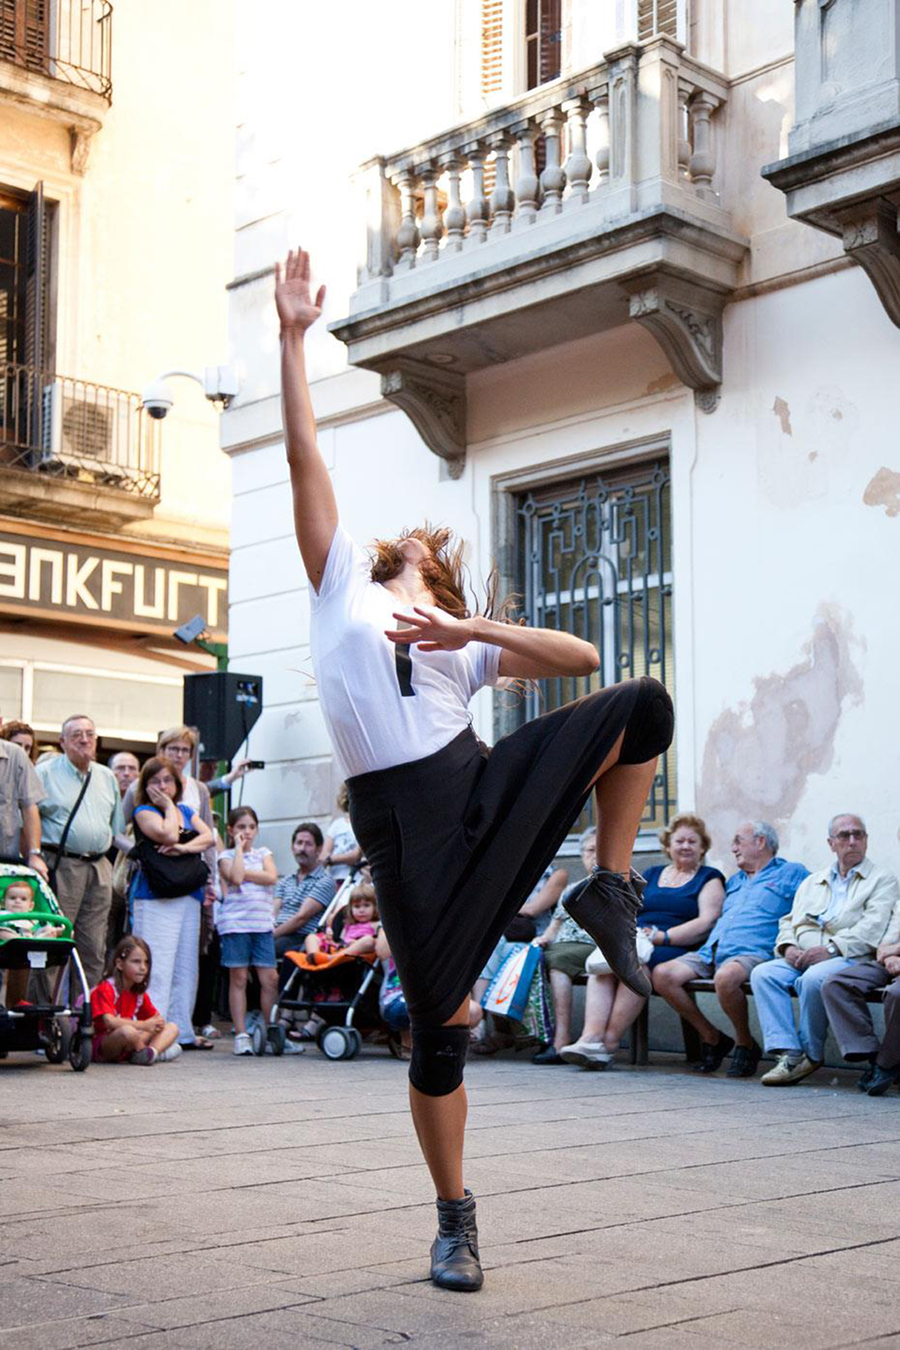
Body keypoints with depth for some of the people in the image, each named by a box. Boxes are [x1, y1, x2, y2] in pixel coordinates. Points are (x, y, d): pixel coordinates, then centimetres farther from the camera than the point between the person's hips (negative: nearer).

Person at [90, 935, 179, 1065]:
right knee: (127, 1031, -41)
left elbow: (156, 1016, 17)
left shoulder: (139, 992, 12)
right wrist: (143, 1025, -27)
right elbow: (110, 1022, -28)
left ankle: (152, 1052, -30)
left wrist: (158, 1022, -9)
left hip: (128, 1048, 8)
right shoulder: (106, 989, -13)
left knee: (172, 1027, 1)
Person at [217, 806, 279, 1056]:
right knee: (238, 979, 0)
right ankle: (241, 1035, 3)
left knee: (270, 979, -1)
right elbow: (235, 877, -15)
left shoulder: (263, 853, 16)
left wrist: (245, 873, -7)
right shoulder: (226, 856, 5)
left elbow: (271, 877, -2)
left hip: (262, 922, 3)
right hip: (235, 922, -3)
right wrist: (239, 847, -7)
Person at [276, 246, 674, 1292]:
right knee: (438, 1024, -5)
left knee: (642, 705, -15)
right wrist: (293, 338, 4)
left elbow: (582, 656, 11)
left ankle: (610, 891, -4)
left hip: (480, 783, 3)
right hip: (399, 819, -3)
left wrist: (472, 629, -2)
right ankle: (456, 1224, 13)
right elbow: (305, 458, 9)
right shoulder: (343, 584, 17)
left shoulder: (465, 639, 22)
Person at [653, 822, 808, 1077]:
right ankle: (712, 1038, -2)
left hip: (752, 952, -7)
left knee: (726, 976, -41)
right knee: (662, 975, -17)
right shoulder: (734, 881, 34)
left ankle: (745, 1044, -14)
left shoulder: (791, 873, 12)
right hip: (710, 951, 7)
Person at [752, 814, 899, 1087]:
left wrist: (831, 948, -20)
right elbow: (789, 921, 22)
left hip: (850, 959, -5)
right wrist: (788, 946, -2)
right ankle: (788, 1054, -26)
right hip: (801, 959, 5)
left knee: (813, 979, -36)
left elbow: (873, 928, -8)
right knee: (763, 973, -22)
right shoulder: (812, 882, 27)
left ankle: (811, 1054, -16)